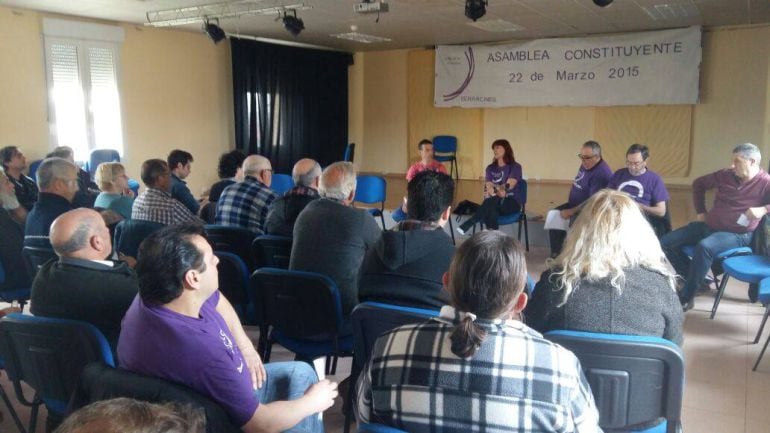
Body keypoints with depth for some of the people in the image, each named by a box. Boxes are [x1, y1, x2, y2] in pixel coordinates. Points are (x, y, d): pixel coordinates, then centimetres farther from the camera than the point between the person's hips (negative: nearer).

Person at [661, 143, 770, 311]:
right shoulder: (726, 175, 4)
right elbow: (699, 183, 20)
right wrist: (700, 211, 14)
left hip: (736, 235, -7)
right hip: (708, 226, 7)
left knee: (704, 247, -39)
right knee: (665, 243, -5)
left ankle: (685, 297, -25)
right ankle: (697, 279, 6)